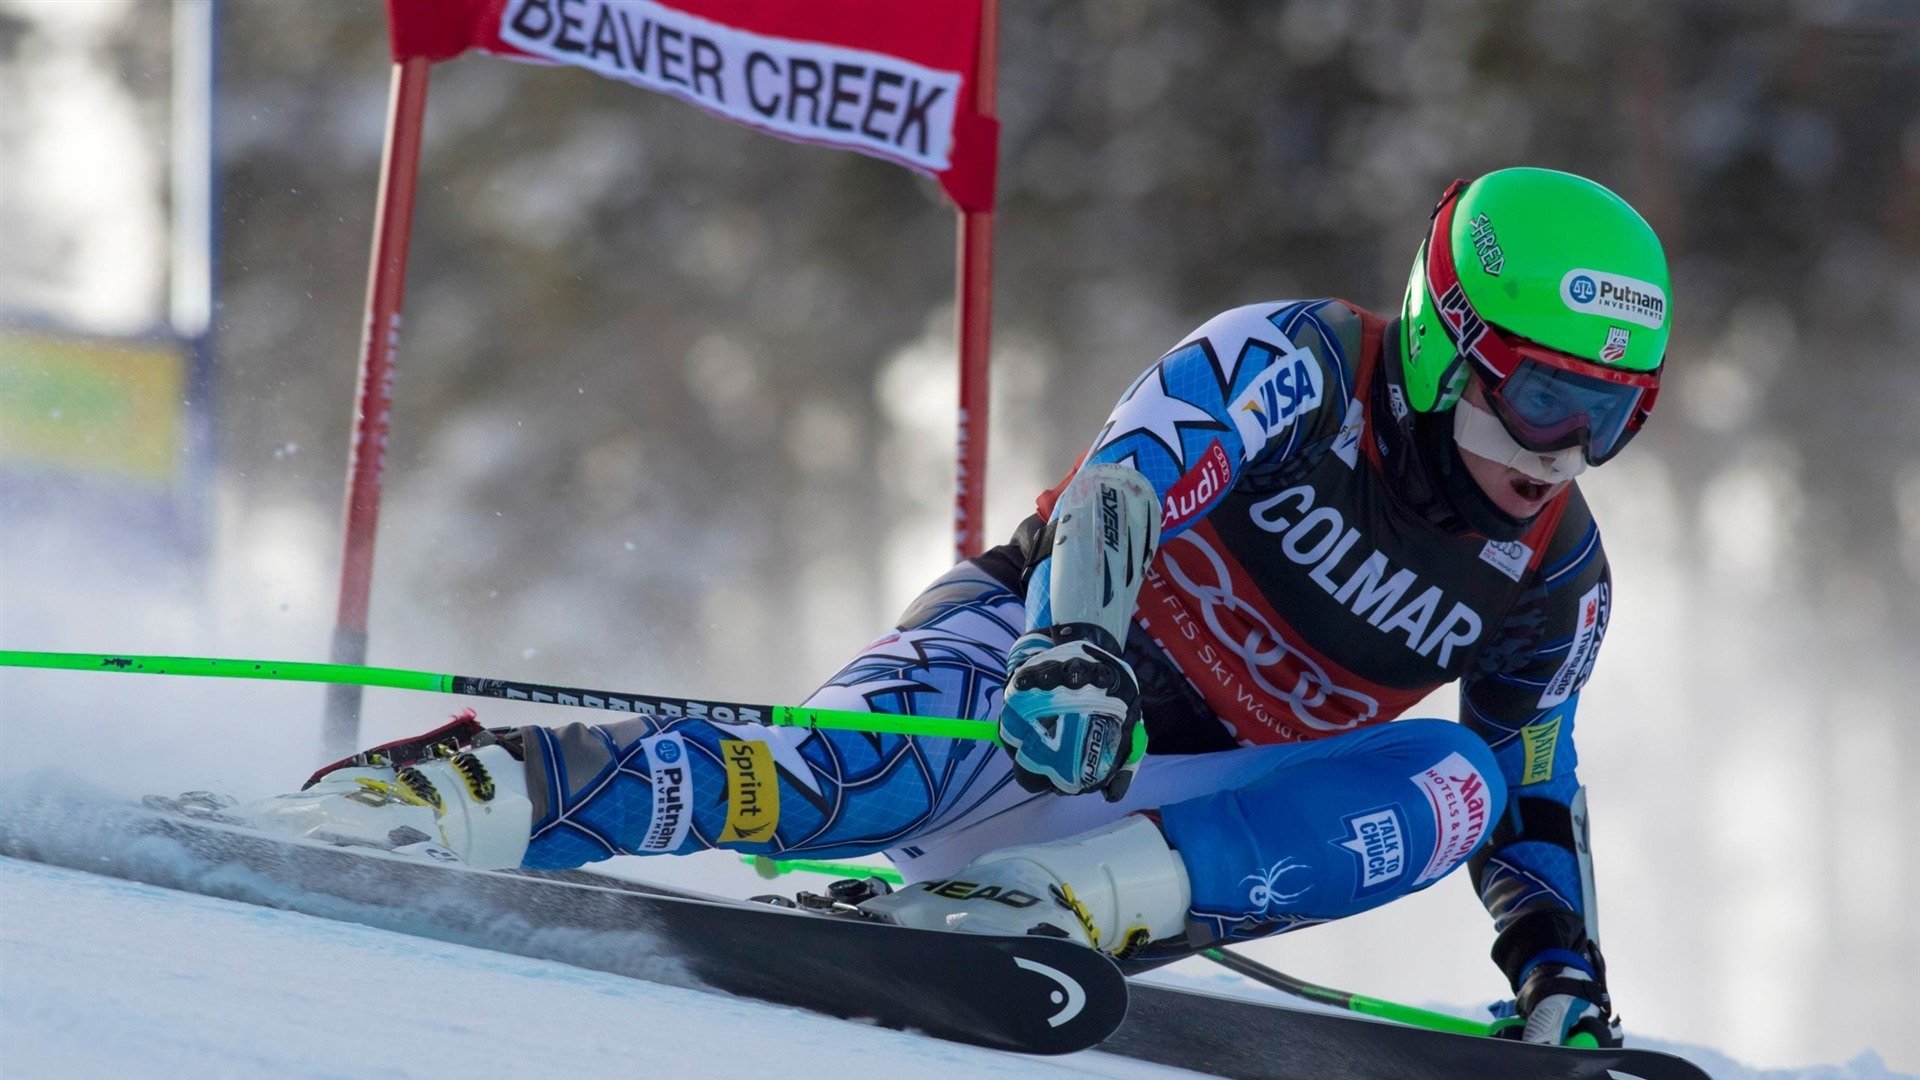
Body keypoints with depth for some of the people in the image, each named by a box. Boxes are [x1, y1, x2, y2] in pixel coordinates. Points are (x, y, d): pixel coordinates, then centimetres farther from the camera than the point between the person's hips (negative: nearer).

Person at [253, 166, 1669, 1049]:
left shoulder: (1557, 582, 5)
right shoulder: (1299, 365, -11)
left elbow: (1541, 802, 18)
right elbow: (1123, 485, -27)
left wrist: (1562, 974, -1)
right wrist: (1079, 650, -47)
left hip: (1170, 809, 5)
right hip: (1038, 657, -5)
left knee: (1461, 782, -23)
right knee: (839, 778, -39)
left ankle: (1073, 898, -39)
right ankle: (470, 799, -43)